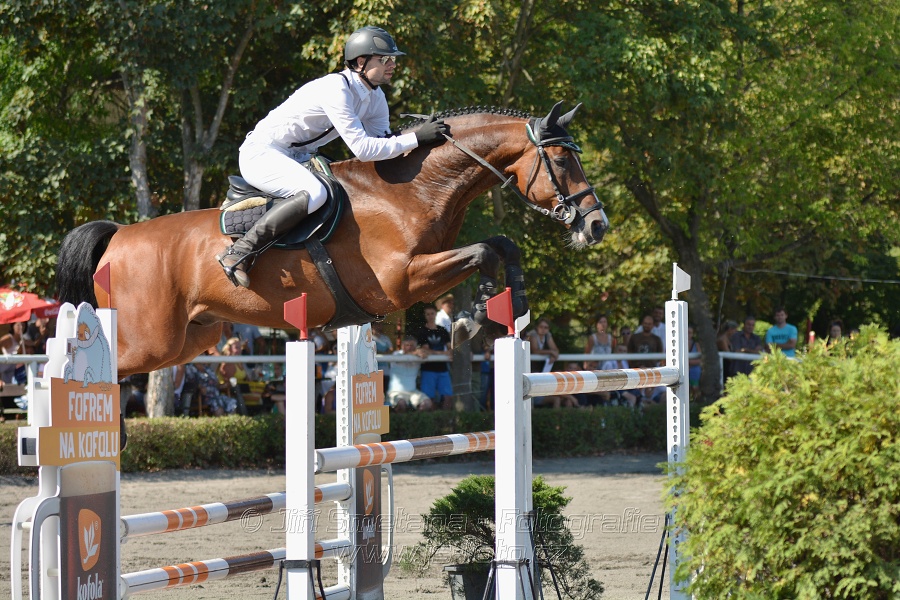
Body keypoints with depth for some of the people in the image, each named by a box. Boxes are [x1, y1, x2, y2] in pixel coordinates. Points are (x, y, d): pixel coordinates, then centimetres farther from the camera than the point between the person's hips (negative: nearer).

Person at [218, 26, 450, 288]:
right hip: (262, 153, -10)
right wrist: (416, 139, -29)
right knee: (314, 194, -35)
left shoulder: (375, 97, 3)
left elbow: (382, 141, 2)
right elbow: (362, 148, -30)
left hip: (296, 158, 10)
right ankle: (239, 253, -30)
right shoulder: (337, 89, -25)